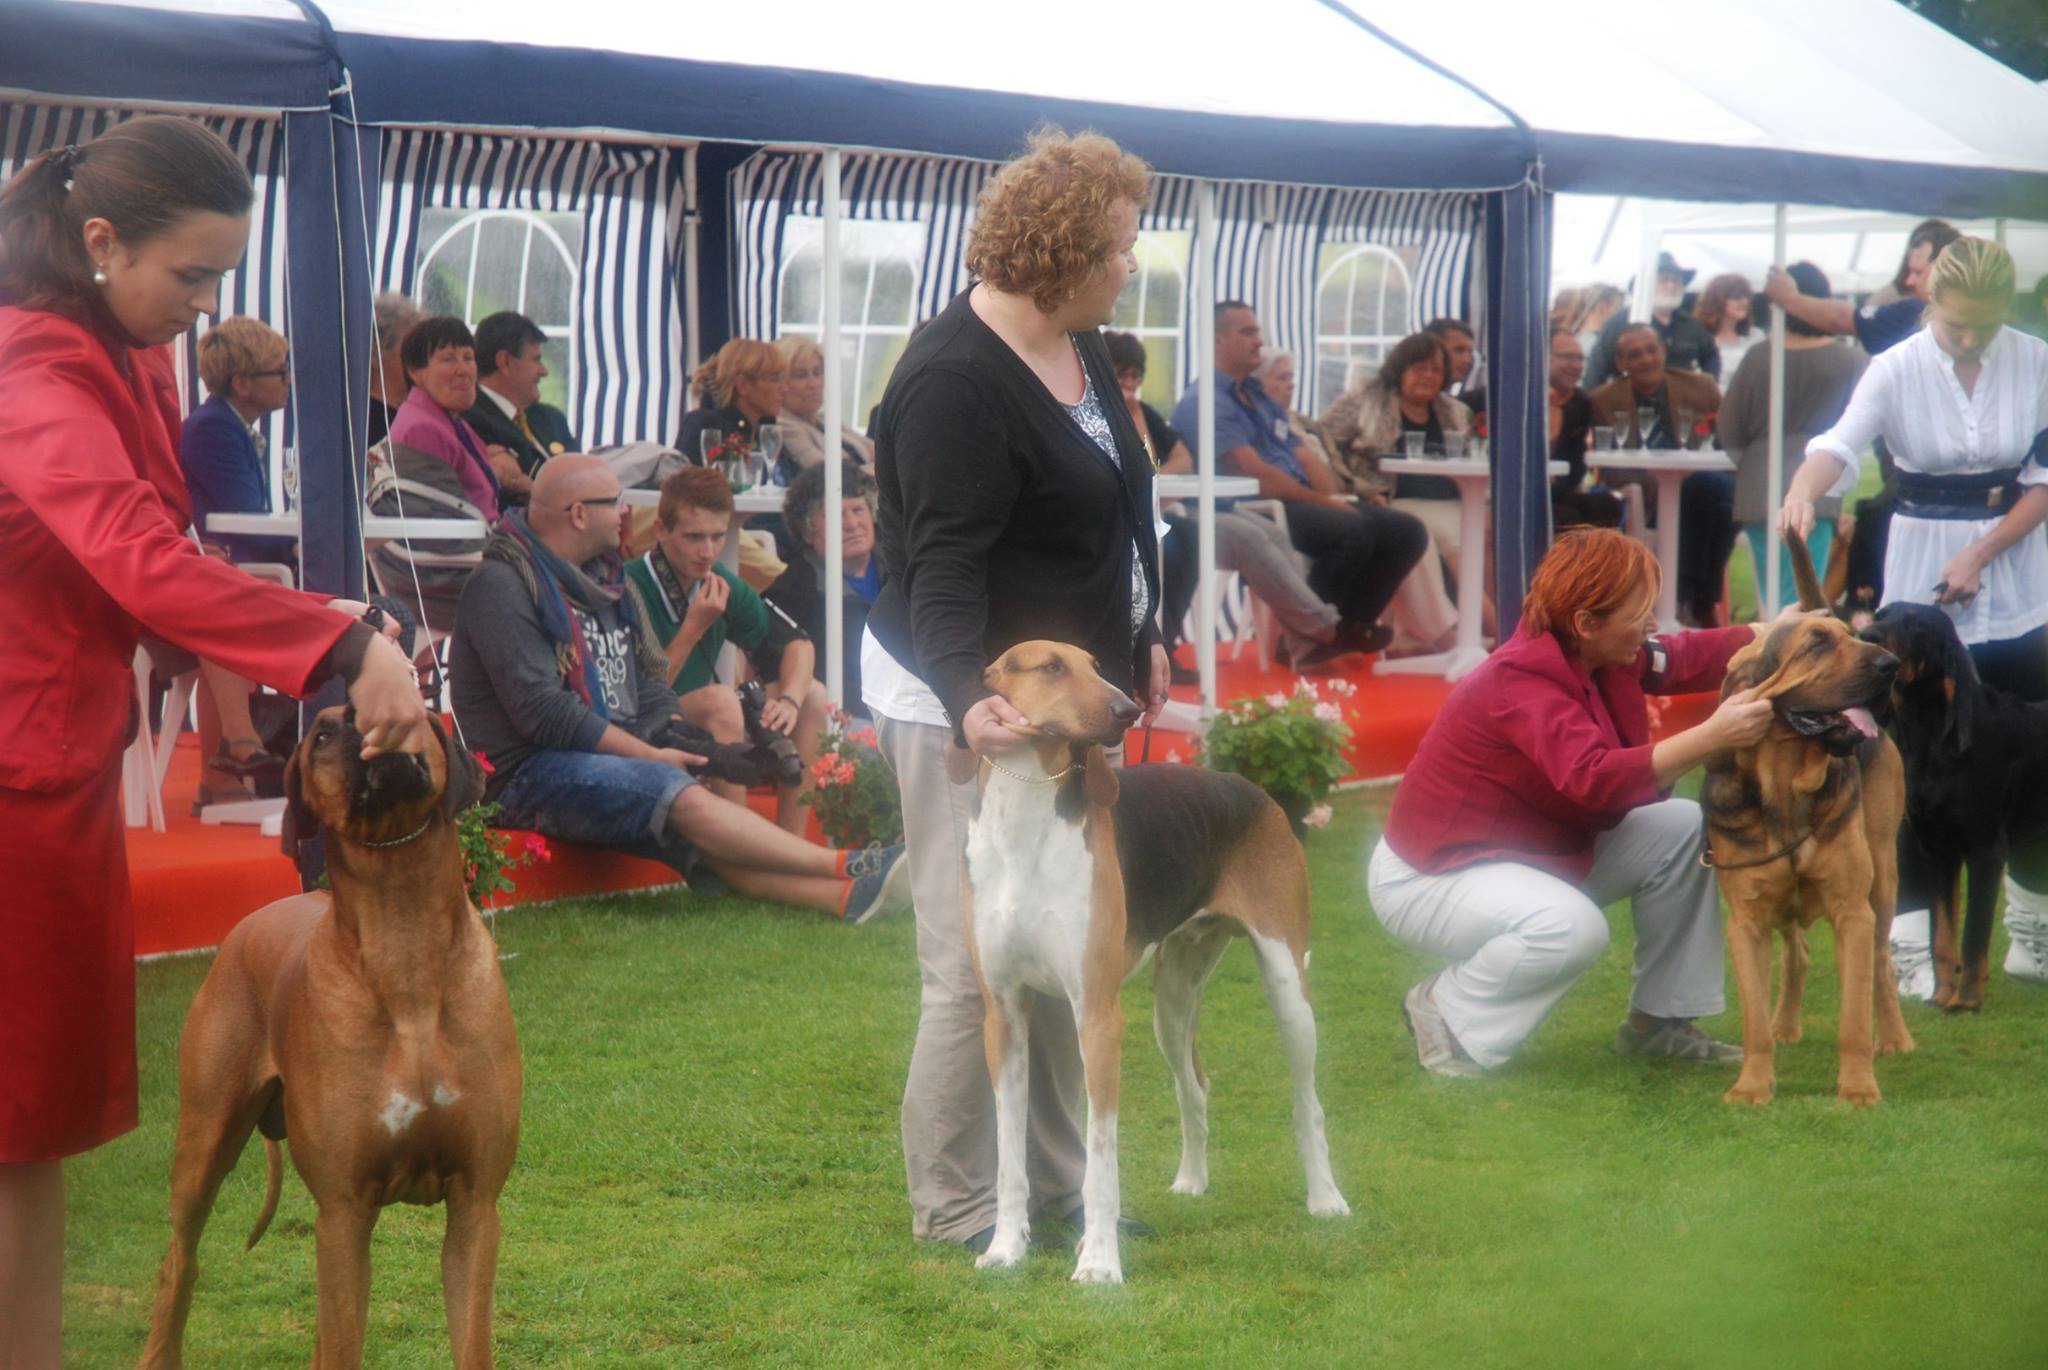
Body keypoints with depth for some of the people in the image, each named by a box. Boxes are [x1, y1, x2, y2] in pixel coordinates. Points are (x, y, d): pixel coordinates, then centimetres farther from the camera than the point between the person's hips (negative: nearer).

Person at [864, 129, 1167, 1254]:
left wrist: (1138, 639, 25)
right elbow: (943, 561, -27)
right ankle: (954, 1210, 3)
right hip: (969, 705, -10)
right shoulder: (955, 381, -21)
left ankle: (1057, 1181, 23)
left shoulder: (1079, 349, 9)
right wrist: (970, 698, -40)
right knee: (976, 966, -6)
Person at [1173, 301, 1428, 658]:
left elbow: (1306, 458, 19)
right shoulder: (1205, 403, -7)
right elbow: (1255, 474, -16)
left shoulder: (1259, 397, 25)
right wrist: (1325, 501, -13)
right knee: (1352, 530, -33)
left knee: (1407, 532, -4)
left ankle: (1352, 626, 2)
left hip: (1304, 504, 10)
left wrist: (1339, 497, 0)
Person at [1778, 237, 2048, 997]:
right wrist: (1802, 494, -46)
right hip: (1921, 577, -2)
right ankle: (1910, 941, 1)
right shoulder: (1897, 369, -9)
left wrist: (1981, 555, -12)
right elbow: (1841, 444, -25)